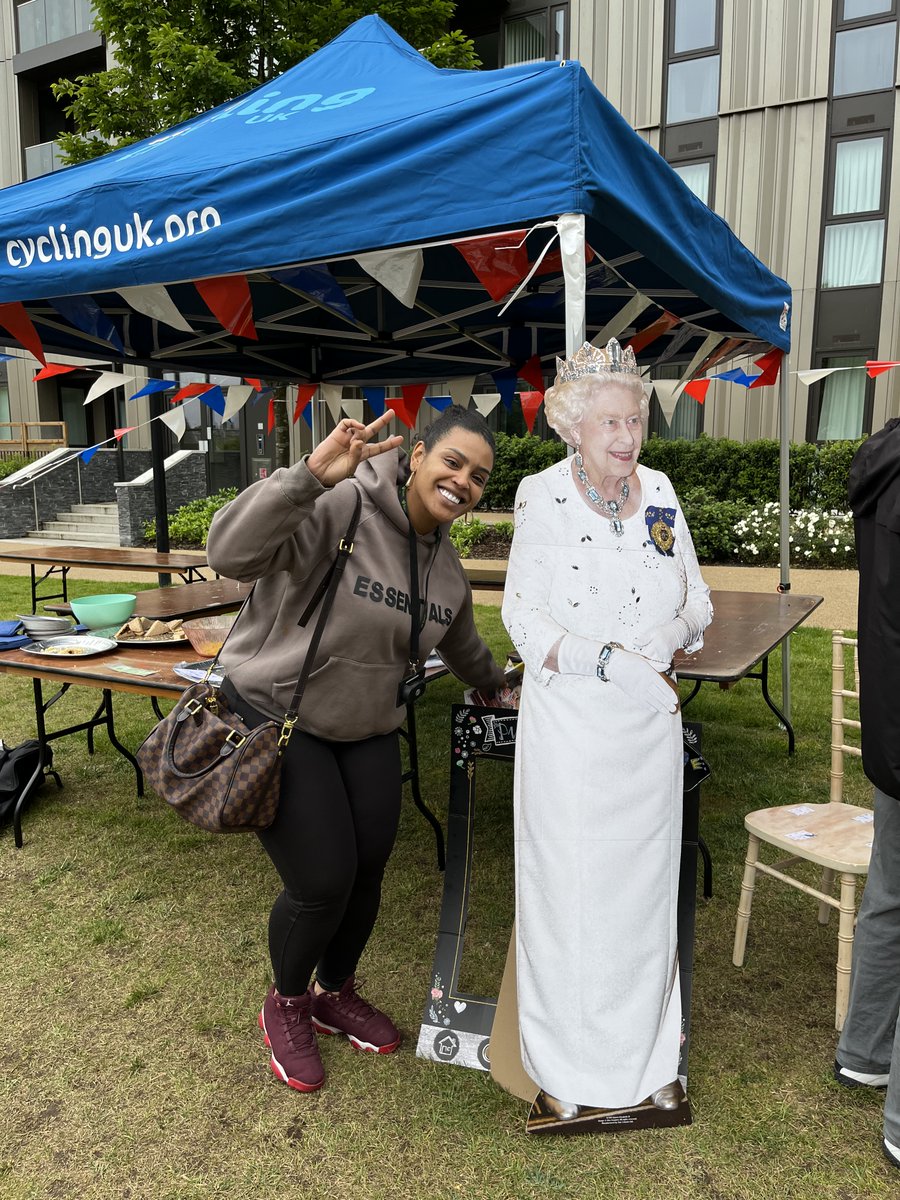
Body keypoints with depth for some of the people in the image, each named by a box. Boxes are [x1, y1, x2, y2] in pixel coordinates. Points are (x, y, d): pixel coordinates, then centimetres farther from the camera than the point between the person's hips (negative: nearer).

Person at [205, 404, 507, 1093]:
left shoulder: (447, 568, 2)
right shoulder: (339, 508, -22)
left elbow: (463, 647, 22)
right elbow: (231, 553, -34)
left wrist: (499, 685, 37)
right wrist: (311, 475, -43)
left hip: (366, 731, 7)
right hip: (275, 719, -7)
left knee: (367, 874, 11)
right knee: (322, 883, -4)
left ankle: (335, 996, 42)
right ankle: (286, 1007, 30)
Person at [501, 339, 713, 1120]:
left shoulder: (661, 494, 5)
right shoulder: (542, 499, -6)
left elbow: (698, 603, 9)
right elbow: (525, 621, -10)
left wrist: (667, 638, -10)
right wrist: (611, 661, -20)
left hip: (652, 726, 4)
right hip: (570, 726, -3)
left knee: (648, 882, 13)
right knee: (569, 887, 4)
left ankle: (652, 1058, 33)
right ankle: (566, 1069, 25)